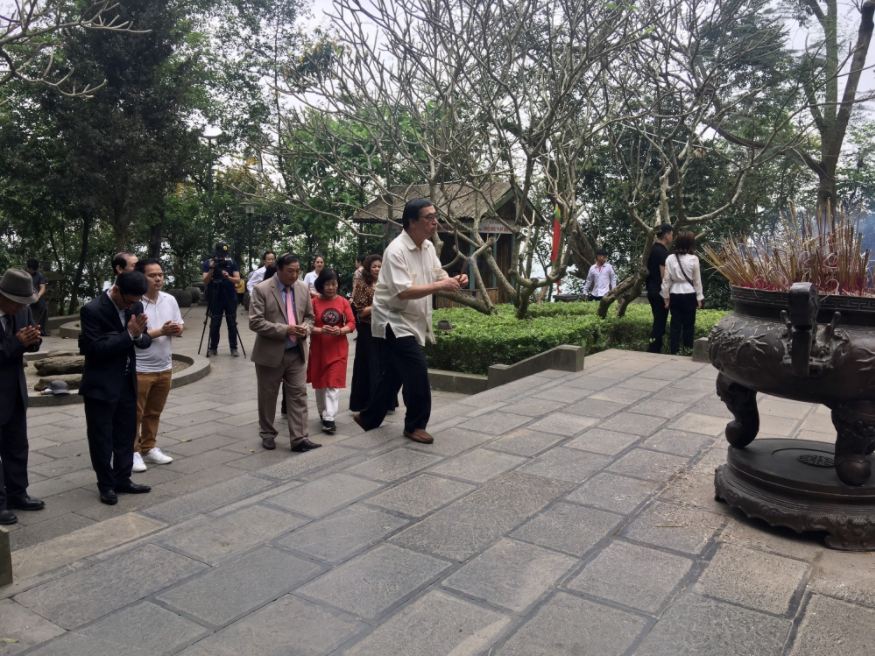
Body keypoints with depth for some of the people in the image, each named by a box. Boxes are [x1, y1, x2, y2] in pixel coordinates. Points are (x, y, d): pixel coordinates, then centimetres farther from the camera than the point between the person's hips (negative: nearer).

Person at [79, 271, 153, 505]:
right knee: (101, 437, 6)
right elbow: (96, 348, -22)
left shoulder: (136, 306, 1)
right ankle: (106, 485, 19)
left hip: (127, 382, 6)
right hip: (101, 385, -6)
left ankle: (122, 480, 27)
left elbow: (146, 341, 4)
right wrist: (128, 334, -25)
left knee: (127, 434, 14)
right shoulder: (91, 310, -18)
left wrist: (138, 335, -18)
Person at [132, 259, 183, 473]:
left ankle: (148, 448, 29)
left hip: (164, 367, 6)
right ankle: (132, 451, 17)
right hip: (140, 369, -6)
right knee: (135, 414, 6)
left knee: (154, 412, 17)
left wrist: (176, 329, -13)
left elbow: (180, 326, 10)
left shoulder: (170, 300, 5)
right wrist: (161, 331, -25)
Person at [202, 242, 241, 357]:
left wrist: (228, 277, -27)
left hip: (231, 298, 0)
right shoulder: (208, 263, -3)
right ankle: (213, 348, 10)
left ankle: (234, 348, 6)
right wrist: (212, 270, -23)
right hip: (216, 298, 0)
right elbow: (205, 282, -9)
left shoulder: (232, 263, -2)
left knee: (232, 323, 3)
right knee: (215, 324, 2)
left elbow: (237, 280, -7)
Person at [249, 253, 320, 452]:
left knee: (298, 395, 0)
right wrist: (285, 329, -23)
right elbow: (255, 322, -17)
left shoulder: (303, 289, 4)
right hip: (270, 353, -3)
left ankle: (299, 438, 3)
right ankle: (267, 434, 28)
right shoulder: (261, 289, -11)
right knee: (268, 396, 11)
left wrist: (305, 328, -10)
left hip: (297, 353, 4)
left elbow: (310, 316, 13)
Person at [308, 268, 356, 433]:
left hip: (338, 349, 0)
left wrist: (340, 330, -21)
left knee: (334, 383, -6)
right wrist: (321, 330, -23)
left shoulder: (343, 302, 0)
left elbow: (352, 323, -2)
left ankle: (329, 419, -7)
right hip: (318, 348, 1)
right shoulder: (314, 302, -4)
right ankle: (322, 412, 31)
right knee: (319, 382, 12)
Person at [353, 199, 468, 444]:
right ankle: (415, 426, 10)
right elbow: (403, 292, -30)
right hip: (393, 322, -9)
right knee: (417, 373, -9)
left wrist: (454, 280, -10)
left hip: (410, 322, 9)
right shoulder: (396, 250, -23)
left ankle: (368, 417, 33)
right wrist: (440, 286, -31)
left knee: (392, 374, 17)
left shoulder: (428, 246, 5)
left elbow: (439, 275, 12)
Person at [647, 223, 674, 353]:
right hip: (660, 292, -9)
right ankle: (653, 350, -3)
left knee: (658, 320, 15)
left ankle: (655, 349, 19)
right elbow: (663, 275, -18)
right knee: (660, 322, -4)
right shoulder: (662, 251, -15)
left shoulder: (652, 249, 12)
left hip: (652, 290, 9)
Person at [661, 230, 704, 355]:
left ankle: (674, 352, 10)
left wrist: (666, 297, 9)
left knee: (675, 324, 8)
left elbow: (666, 280, 0)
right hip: (689, 295, -2)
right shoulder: (693, 259, -8)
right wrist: (699, 298, 5)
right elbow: (697, 280, -3)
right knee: (688, 324, 7)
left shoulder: (670, 258, -2)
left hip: (674, 295, 2)